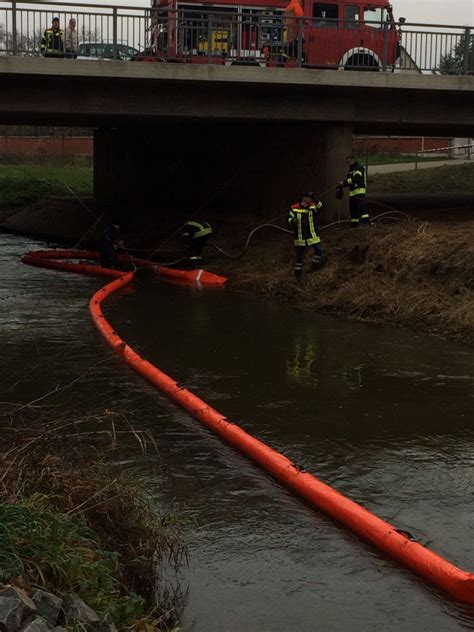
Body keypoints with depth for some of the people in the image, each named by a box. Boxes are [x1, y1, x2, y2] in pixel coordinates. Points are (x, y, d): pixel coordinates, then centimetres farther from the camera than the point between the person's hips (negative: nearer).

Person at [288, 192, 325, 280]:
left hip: (312, 234, 1)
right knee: (299, 255, 7)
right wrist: (293, 221, -19)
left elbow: (320, 206, -27)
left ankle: (314, 266, 14)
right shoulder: (294, 208, -8)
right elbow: (289, 217, 3)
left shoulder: (313, 206, -7)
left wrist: (314, 199, -42)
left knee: (318, 250, -10)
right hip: (300, 236, -1)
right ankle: (298, 272, 23)